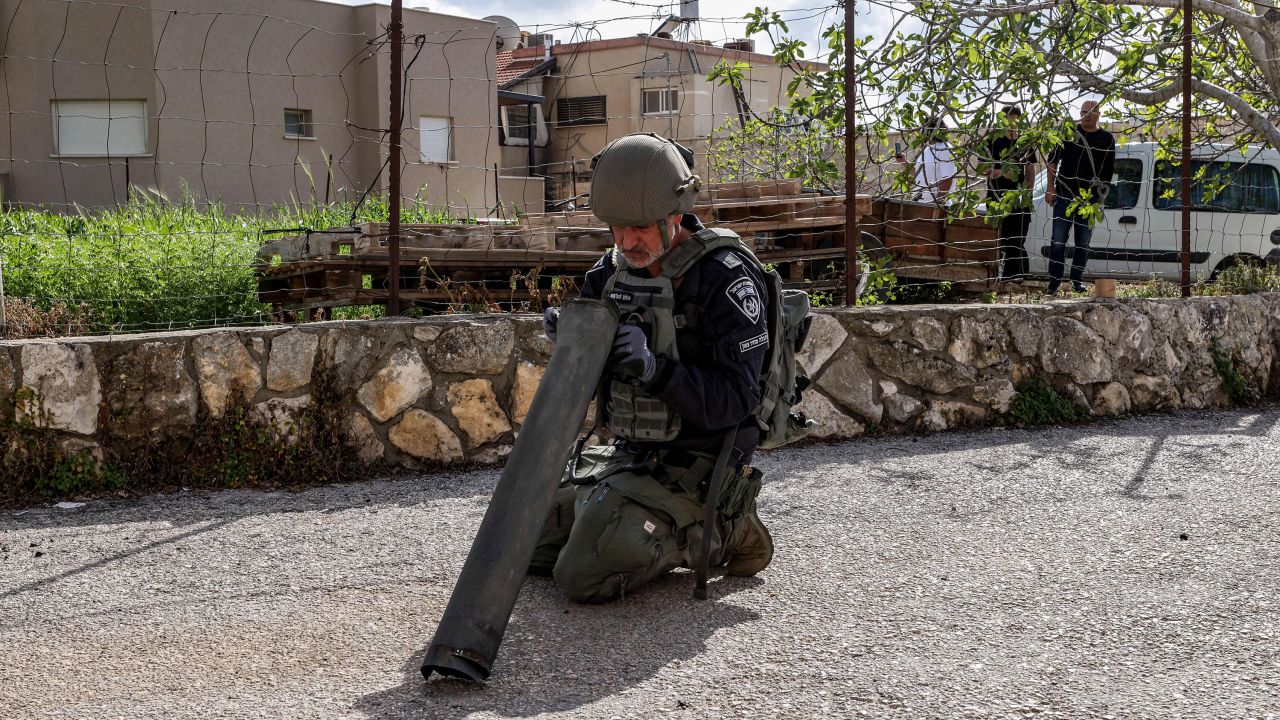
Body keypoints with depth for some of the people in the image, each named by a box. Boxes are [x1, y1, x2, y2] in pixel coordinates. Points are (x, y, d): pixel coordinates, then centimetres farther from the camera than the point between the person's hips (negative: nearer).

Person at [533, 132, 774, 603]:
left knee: (582, 576, -19)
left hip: (690, 469, -8)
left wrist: (655, 368, -34)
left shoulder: (726, 276, -17)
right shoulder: (615, 269, 4)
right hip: (626, 456, 8)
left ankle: (713, 533, 2)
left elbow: (736, 398, -21)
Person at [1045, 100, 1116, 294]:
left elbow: (1108, 171, 7)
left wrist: (1101, 197, 0)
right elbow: (1053, 159, 7)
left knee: (1083, 243, 6)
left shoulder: (1107, 139, 5)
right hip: (1064, 195, -1)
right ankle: (1054, 282, 0)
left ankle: (1077, 281, 16)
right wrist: (1051, 187, 0)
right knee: (1058, 241, -5)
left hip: (1090, 199, 1)